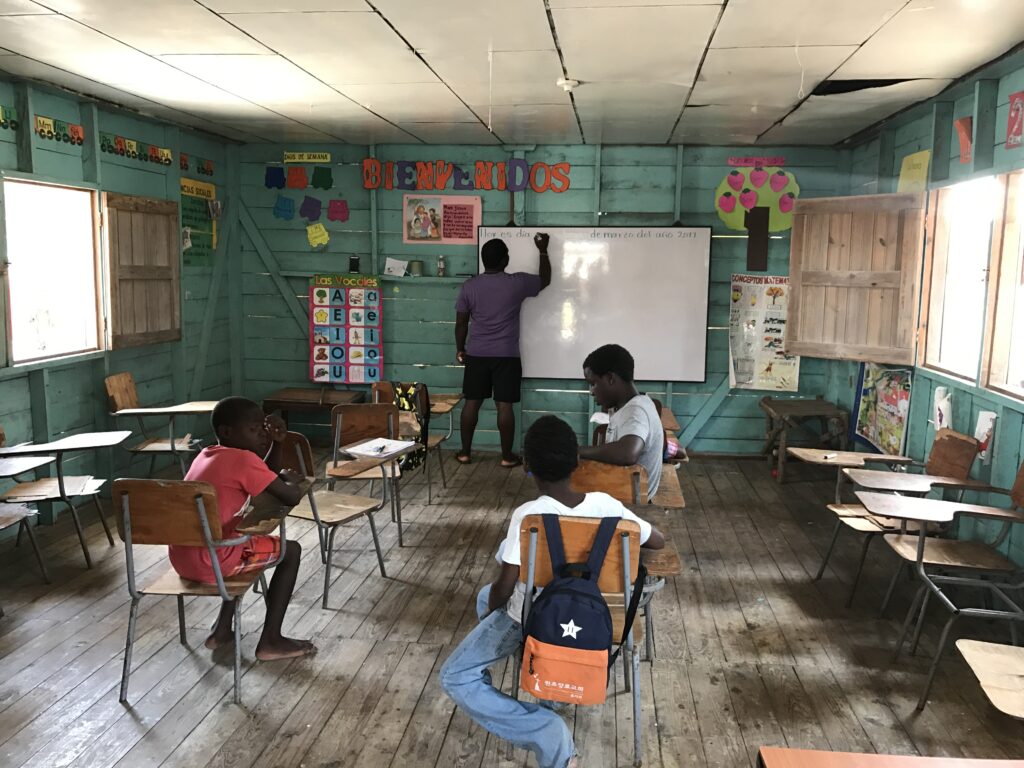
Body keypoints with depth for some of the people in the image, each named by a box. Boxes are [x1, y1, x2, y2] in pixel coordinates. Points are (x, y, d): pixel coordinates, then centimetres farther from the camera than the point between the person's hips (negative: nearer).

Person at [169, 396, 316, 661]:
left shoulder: (208, 454, 15)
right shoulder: (244, 459, -13)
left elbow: (264, 479, 24)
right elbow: (291, 497, -11)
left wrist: (277, 442, 10)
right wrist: (291, 479, 10)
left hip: (181, 559, 9)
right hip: (210, 562, -9)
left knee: (251, 539, 33)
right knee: (290, 550, 8)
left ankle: (222, 629, 30)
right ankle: (270, 641, 11)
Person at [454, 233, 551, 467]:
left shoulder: (469, 286, -2)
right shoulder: (517, 283, -8)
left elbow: (461, 323, 3)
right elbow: (545, 280, 11)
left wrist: (460, 349, 16)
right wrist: (543, 251, 22)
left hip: (476, 354, 2)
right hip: (507, 356, -2)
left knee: (472, 403, 9)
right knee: (504, 405, 2)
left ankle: (465, 453, 16)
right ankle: (507, 457, 9)